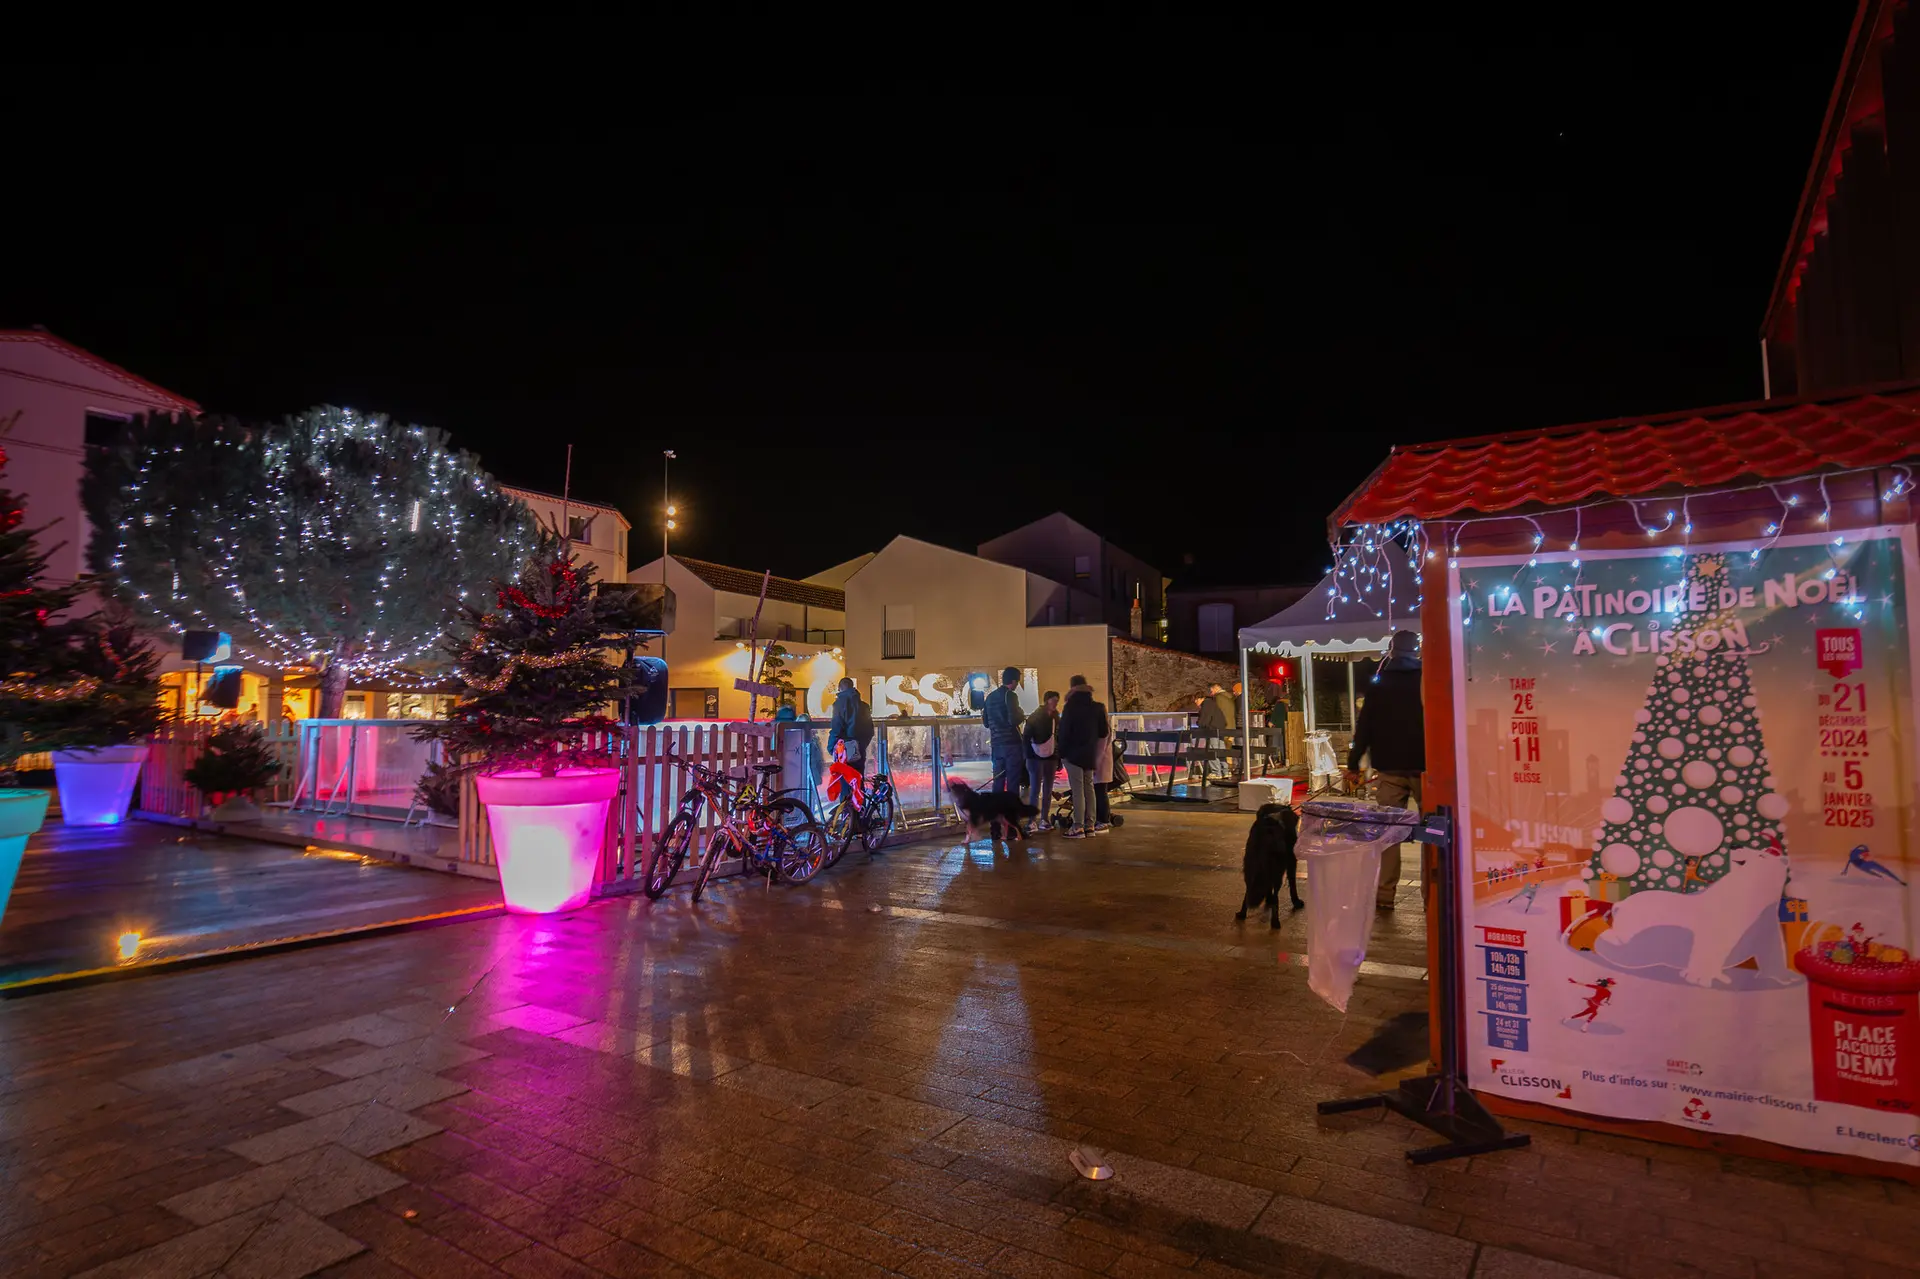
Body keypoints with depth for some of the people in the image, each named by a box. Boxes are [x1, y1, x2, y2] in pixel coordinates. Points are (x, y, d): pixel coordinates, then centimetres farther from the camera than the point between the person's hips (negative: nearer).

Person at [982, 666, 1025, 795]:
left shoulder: (990, 696, 13)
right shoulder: (1010, 695, -10)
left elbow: (986, 722, 18)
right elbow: (1014, 720, -21)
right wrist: (1022, 716, 0)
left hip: (996, 743, 7)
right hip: (1011, 743, -7)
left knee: (998, 780, 13)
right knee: (1013, 781, -3)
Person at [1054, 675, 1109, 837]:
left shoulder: (1070, 707, -12)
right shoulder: (1097, 707, 4)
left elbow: (1063, 732, -12)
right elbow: (1103, 732, 8)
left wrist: (1061, 750, -2)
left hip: (1074, 753, -5)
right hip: (1090, 753, 5)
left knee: (1077, 789, -6)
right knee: (1088, 787, 12)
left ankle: (1078, 826, -8)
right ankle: (1089, 824, 13)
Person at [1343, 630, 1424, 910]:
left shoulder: (1380, 684, 4)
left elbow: (1365, 727, 1)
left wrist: (1353, 765, 3)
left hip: (1389, 768, 1)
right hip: (1426, 766, -1)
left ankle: (1384, 894, 5)